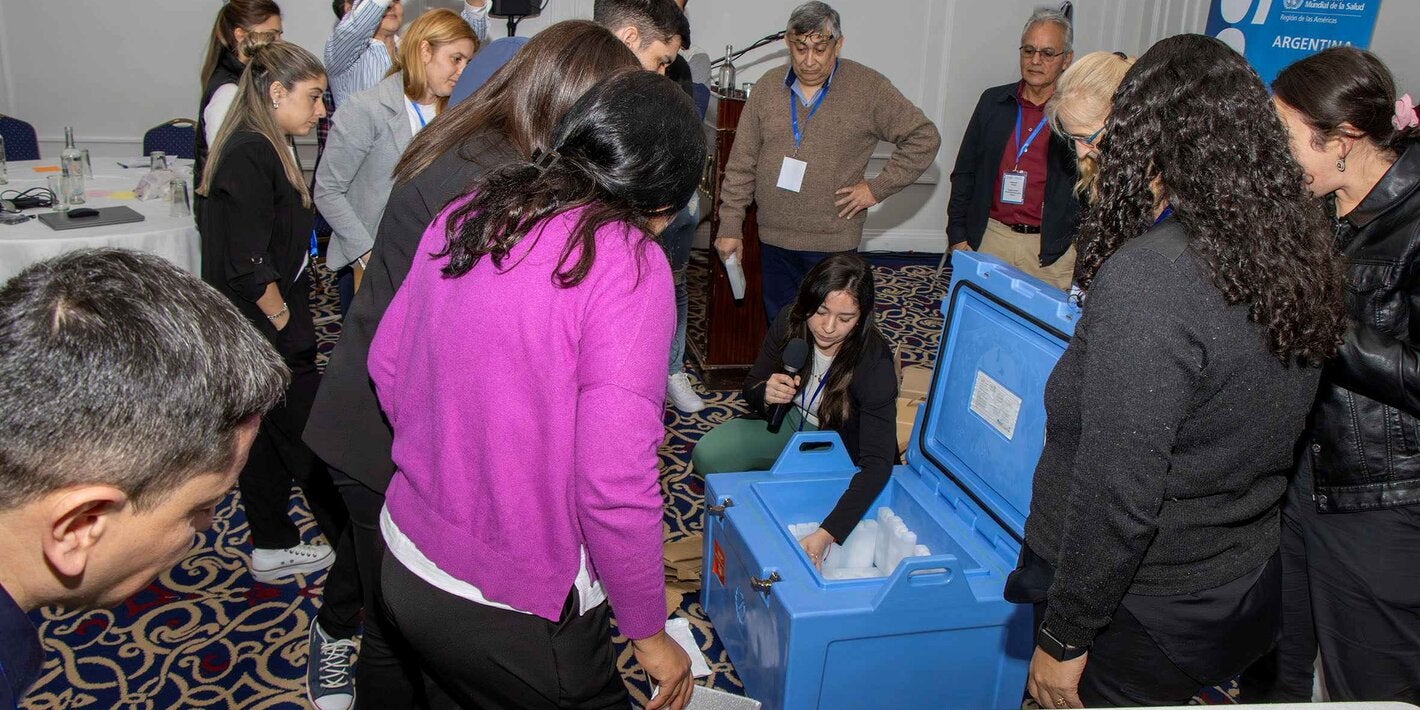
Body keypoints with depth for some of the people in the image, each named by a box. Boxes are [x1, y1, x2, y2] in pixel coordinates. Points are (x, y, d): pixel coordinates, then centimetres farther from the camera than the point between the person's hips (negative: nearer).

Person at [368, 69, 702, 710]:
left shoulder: (465, 214, -1)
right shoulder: (629, 263, -22)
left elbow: (386, 362, 9)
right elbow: (613, 483, -26)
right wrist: (649, 632, -12)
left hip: (404, 566, 7)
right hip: (512, 616, -7)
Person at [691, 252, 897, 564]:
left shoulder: (874, 363, -32)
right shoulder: (790, 322, -19)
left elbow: (877, 463, -37)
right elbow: (751, 389, -3)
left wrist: (826, 534, -48)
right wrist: (765, 395, -30)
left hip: (844, 452, -4)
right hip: (793, 424, 4)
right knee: (708, 456, -18)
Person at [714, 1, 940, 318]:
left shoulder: (870, 89, -6)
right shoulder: (768, 87, 4)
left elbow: (924, 137, -2)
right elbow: (742, 163, 5)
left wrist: (878, 188, -8)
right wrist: (730, 226, 2)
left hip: (833, 245, -3)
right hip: (774, 240, 3)